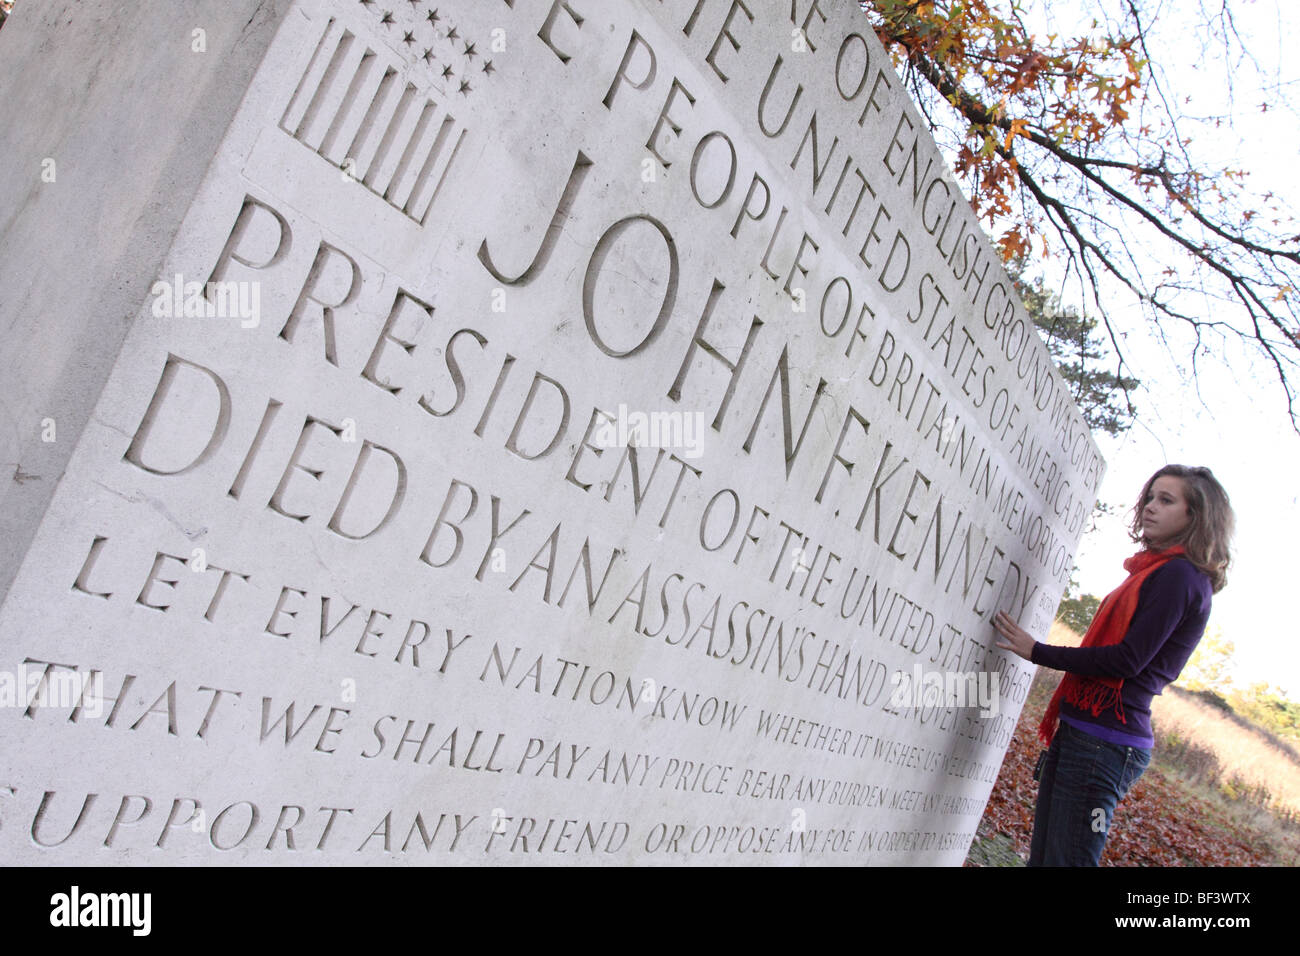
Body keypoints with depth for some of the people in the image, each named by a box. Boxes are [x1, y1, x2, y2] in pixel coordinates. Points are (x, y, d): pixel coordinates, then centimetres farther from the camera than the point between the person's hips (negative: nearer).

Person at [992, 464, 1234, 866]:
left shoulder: (1180, 576, -9)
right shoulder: (1157, 571, 19)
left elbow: (1128, 660, -17)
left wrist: (1038, 652, -10)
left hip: (1103, 743, -9)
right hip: (1080, 733, 9)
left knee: (1065, 859, -6)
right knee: (1042, 855, 12)